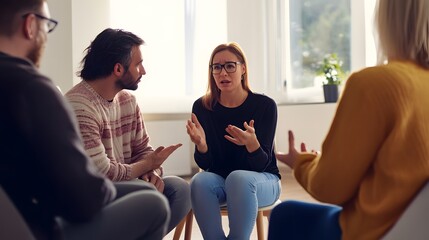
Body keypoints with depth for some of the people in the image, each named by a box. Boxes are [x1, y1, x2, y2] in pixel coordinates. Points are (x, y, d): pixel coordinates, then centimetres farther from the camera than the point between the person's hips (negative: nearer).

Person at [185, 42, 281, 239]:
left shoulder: (265, 105, -13)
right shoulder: (202, 107, -7)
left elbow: (261, 164, -14)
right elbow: (205, 164, -7)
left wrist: (252, 143, -36)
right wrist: (201, 145, -30)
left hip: (262, 180, -2)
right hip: (219, 179, 2)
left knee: (238, 178, -35)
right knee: (199, 181, -31)